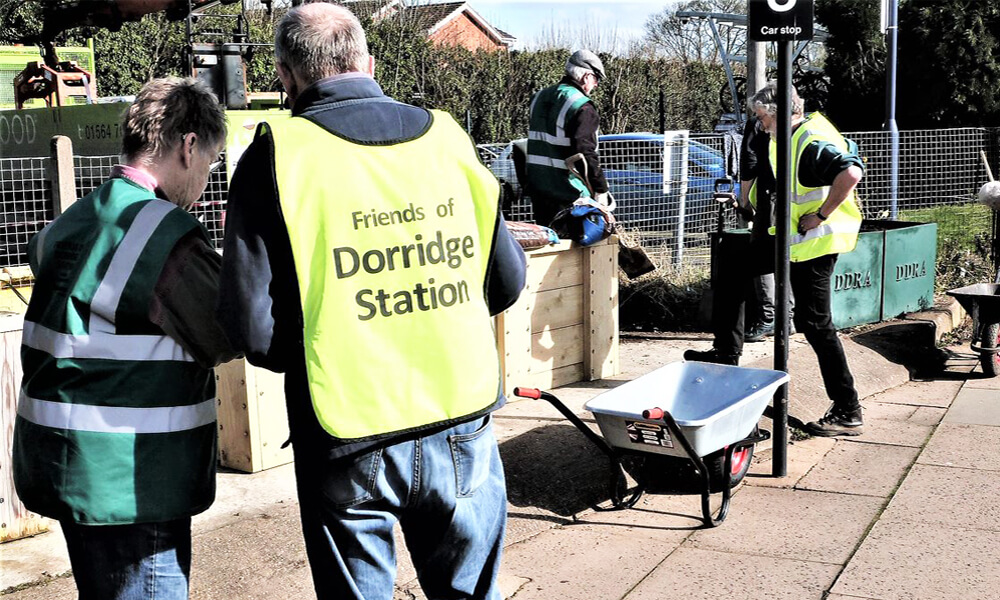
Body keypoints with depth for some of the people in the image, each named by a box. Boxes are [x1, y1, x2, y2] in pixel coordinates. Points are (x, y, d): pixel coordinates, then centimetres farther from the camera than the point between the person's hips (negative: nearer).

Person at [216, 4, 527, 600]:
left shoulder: (277, 154, -8)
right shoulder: (447, 137, 2)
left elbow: (254, 327, -13)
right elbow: (508, 281, 6)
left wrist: (311, 359, 8)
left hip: (348, 442, -2)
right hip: (462, 426, 3)